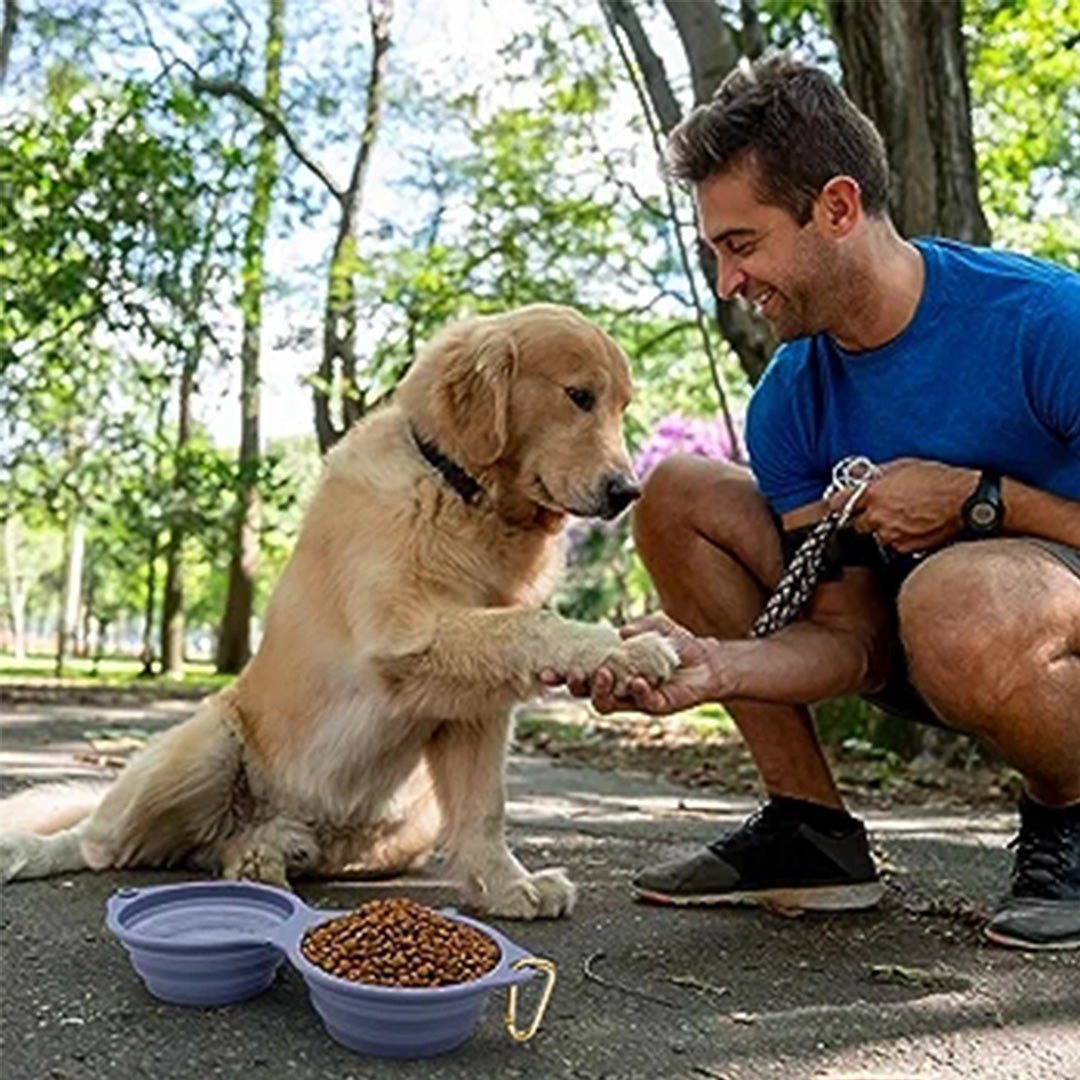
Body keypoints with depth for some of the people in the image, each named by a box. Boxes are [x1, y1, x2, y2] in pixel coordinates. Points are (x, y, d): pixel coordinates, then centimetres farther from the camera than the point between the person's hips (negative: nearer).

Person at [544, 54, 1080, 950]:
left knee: (957, 593, -42)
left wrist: (978, 500, -23)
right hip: (919, 648, 6)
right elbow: (848, 636, -7)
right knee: (676, 496, -4)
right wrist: (719, 666, -26)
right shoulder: (789, 405, -5)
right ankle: (812, 831, -1)